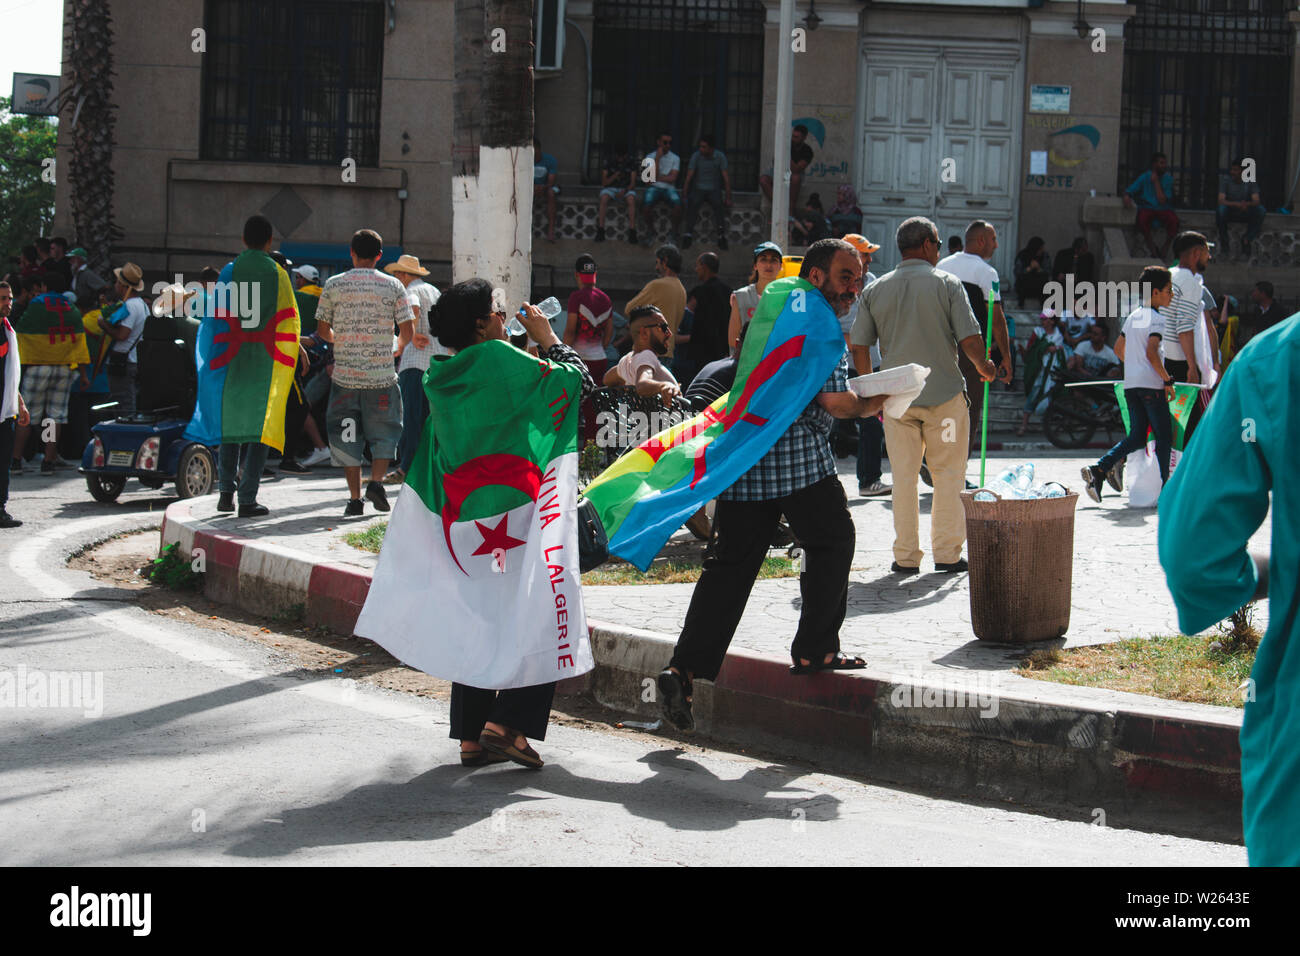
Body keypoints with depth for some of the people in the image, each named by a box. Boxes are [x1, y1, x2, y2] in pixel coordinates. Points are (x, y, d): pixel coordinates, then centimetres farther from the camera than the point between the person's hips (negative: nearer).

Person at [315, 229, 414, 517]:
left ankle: (354, 498, 5)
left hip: (345, 374, 1)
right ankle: (376, 481, -4)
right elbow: (408, 330, -2)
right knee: (384, 432, 14)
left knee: (347, 436, 8)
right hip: (382, 375, -1)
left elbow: (322, 329, 5)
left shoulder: (333, 285, 0)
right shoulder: (393, 286, -2)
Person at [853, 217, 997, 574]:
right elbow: (970, 338, -9)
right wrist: (984, 369, 11)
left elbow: (858, 346, 5)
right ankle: (947, 554, 9)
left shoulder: (875, 290, 6)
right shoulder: (947, 283, -3)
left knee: (903, 477, 8)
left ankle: (905, 556, 9)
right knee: (948, 476, 7)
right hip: (945, 394, -3)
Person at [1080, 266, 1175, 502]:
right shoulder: (1157, 319, -10)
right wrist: (1168, 380, -15)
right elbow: (1151, 353, -21)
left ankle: (1098, 469, -8)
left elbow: (1118, 348, 21)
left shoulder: (1133, 316, 14)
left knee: (1136, 436, 10)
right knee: (1164, 436, 3)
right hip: (1151, 385, -8)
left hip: (1130, 384, 8)